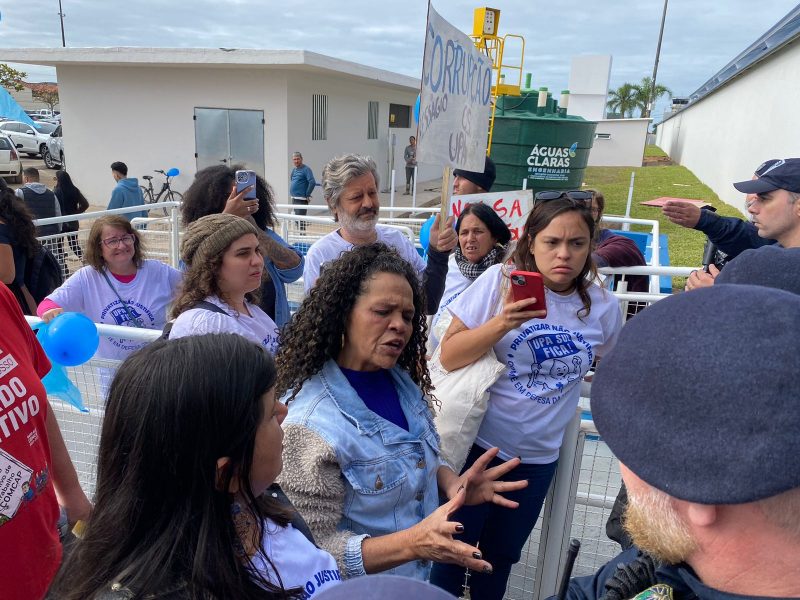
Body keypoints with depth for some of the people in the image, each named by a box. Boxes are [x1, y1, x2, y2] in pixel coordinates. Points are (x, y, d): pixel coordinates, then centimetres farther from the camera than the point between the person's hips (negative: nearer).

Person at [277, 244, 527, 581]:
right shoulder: (309, 425, -29)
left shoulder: (402, 381, -8)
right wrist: (412, 543, -37)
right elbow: (314, 551, -25)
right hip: (359, 588, -6)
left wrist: (451, 483, -13)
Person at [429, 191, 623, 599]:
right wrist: (501, 324, -30)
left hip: (539, 456, 3)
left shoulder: (603, 307, -6)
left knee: (501, 555, 23)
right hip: (477, 444, -3)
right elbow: (448, 357, -17)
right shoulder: (500, 280, -16)